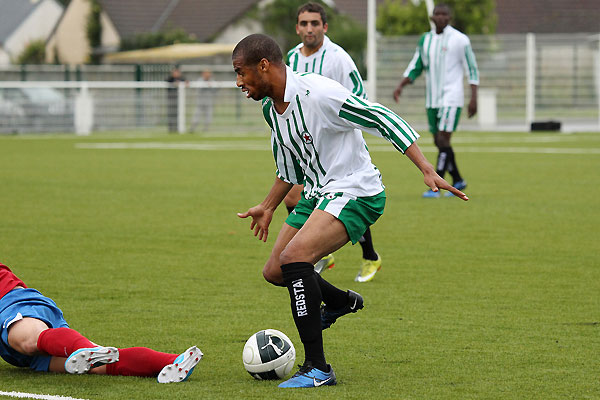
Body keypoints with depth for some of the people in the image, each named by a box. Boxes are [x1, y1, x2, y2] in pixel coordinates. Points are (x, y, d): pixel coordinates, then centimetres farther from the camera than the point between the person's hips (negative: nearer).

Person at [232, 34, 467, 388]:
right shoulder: (271, 107, 6)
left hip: (356, 192, -9)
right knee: (275, 272, 13)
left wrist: (428, 170, -28)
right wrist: (268, 207, 33)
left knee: (294, 255, -29)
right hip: (317, 195, 9)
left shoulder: (318, 93, -23)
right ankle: (341, 302, 44)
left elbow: (385, 120, -22)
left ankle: (318, 369, -26)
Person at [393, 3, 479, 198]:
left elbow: (472, 69, -4)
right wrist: (400, 86, 1)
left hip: (451, 99, -7)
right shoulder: (425, 40, 10)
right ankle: (458, 181, 27)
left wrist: (474, 98, -11)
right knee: (439, 142, 11)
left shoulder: (460, 39, -6)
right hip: (432, 100, 7)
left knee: (442, 140, -13)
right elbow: (415, 68, 16)